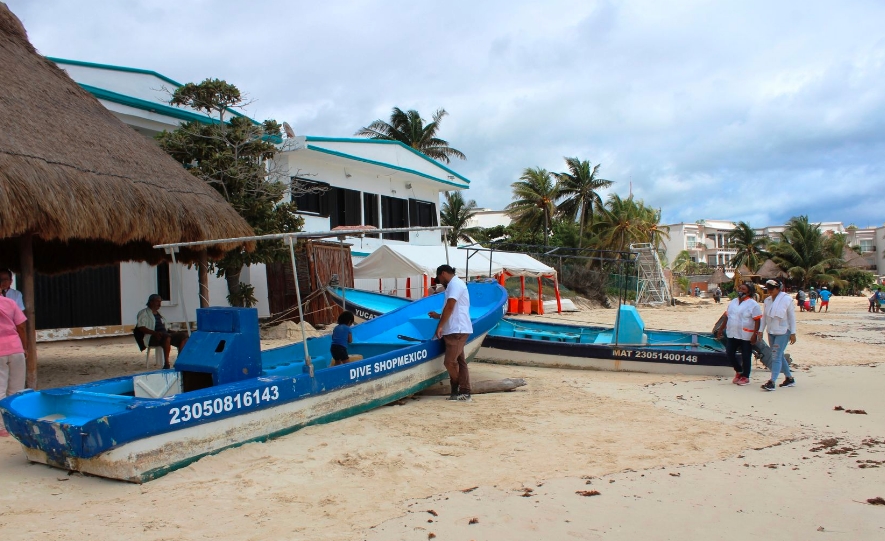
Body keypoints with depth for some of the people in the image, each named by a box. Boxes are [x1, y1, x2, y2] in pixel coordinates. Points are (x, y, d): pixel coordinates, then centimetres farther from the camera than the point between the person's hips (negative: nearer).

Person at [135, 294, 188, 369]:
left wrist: (171, 331, 6)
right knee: (167, 336, -39)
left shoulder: (159, 314, 26)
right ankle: (166, 364, -44)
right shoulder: (144, 313, 4)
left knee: (184, 335, -13)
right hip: (151, 338, -8)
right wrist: (154, 333, -25)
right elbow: (141, 327, -10)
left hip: (165, 335, 8)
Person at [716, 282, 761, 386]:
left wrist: (755, 334, -18)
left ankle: (745, 377, 18)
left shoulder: (753, 304, -7)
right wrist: (721, 329, 15)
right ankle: (739, 371, 28)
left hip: (746, 336, -6)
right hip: (732, 334, 6)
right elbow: (727, 317, 17)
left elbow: (757, 320, -11)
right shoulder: (733, 302, 12)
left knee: (746, 357, 3)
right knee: (729, 353, 7)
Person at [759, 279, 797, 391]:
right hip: (771, 332, 6)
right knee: (779, 356, 12)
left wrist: (793, 333, -9)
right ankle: (789, 378, 26)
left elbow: (792, 317, -7)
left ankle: (772, 382, -17)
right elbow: (765, 316, 12)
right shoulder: (767, 300, 7)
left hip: (783, 332, -6)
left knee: (776, 357, -13)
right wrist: (761, 330, 6)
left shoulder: (786, 299, -8)